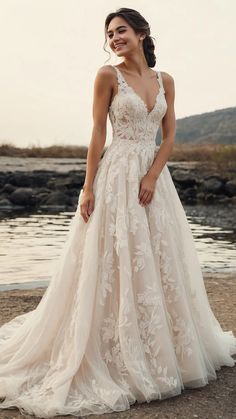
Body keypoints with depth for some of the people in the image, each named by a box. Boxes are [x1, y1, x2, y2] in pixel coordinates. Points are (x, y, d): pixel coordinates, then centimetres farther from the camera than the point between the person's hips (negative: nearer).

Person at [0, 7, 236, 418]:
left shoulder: (165, 80, 9)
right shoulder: (108, 75, -3)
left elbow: (169, 135, 7)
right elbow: (97, 135, -6)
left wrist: (152, 177, -8)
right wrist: (88, 189, -11)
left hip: (154, 177, 5)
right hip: (117, 176, -5)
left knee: (162, 263, 10)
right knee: (114, 265, -3)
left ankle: (164, 352, 28)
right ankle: (117, 359, 10)